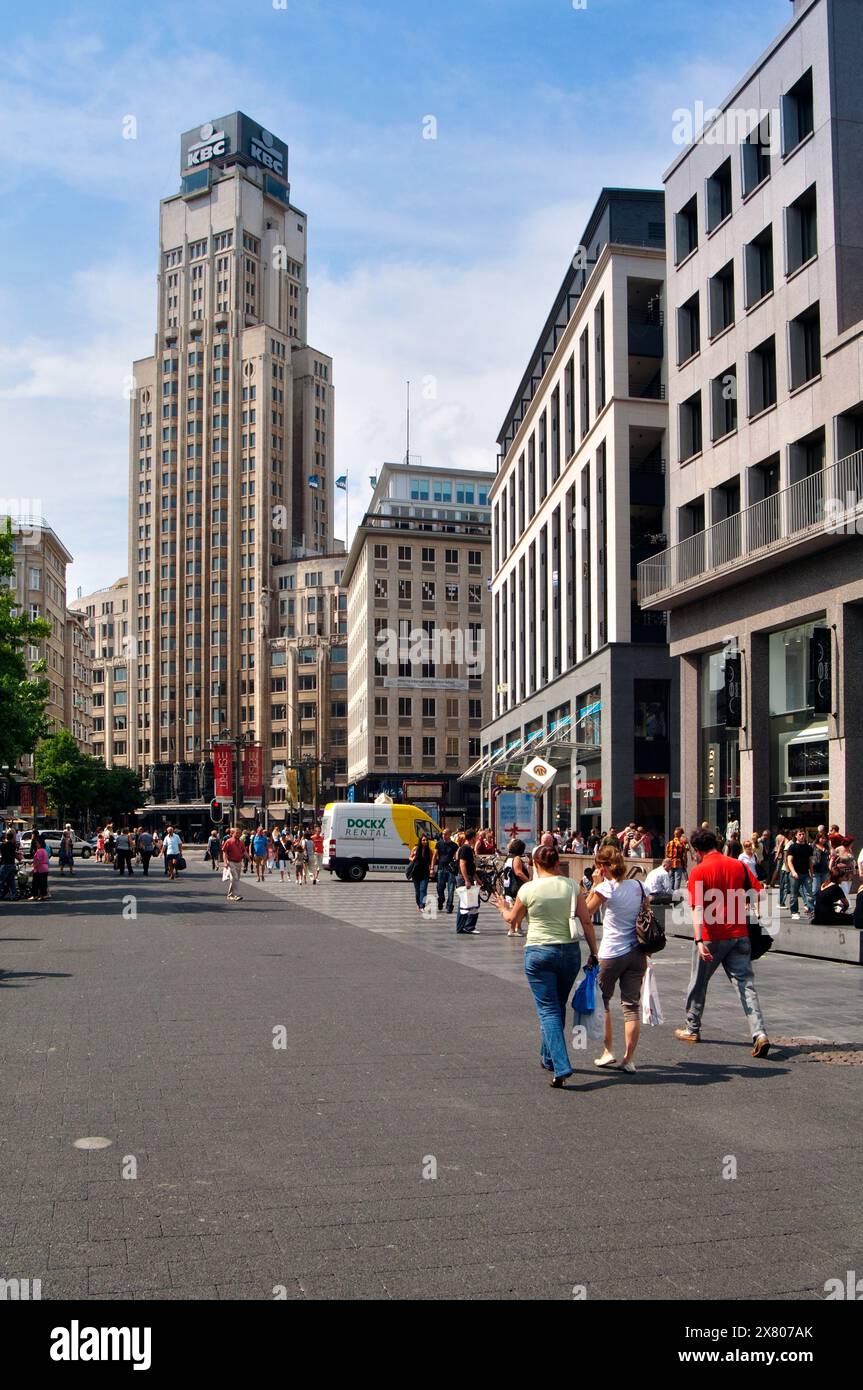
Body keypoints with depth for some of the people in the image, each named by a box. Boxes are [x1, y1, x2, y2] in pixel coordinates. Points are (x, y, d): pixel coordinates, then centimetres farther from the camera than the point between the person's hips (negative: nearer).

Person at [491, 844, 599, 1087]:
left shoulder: (528, 889, -6)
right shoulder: (572, 886, -1)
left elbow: (513, 920, 8)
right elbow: (586, 921, -2)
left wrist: (503, 908, 29)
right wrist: (593, 953, 6)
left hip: (539, 952, -3)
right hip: (570, 951, 3)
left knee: (548, 1010, -1)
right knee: (558, 1006, 20)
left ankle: (561, 1067, -14)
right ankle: (549, 1057, 34)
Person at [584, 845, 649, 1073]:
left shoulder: (605, 888, -12)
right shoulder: (638, 885, 4)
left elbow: (586, 911, 1)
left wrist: (594, 885, 3)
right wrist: (646, 951, 19)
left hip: (611, 954, -4)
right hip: (637, 952, 5)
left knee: (601, 1001, 16)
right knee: (632, 1005, 6)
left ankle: (608, 1052, 14)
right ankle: (628, 1058, 5)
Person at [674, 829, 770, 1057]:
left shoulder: (698, 871, -9)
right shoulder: (738, 865, 3)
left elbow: (697, 908, -18)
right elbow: (760, 894, 4)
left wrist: (699, 941, -23)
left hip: (711, 937, -3)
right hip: (739, 935, 3)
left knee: (699, 982, 16)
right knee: (746, 983, 1)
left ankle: (692, 1029, 30)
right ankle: (759, 1034, -13)